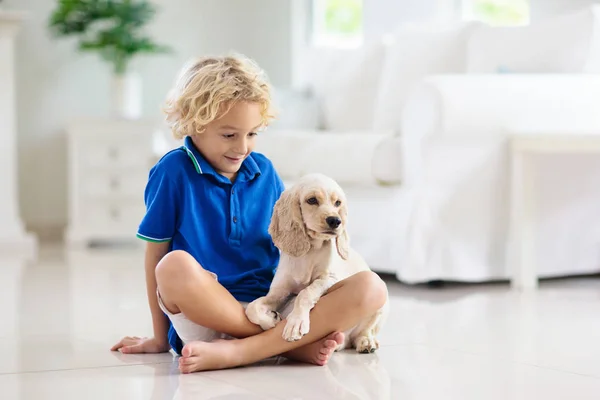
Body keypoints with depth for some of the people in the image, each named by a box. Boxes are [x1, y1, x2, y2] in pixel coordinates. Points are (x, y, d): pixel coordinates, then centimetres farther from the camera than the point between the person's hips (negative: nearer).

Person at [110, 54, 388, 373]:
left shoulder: (264, 171, 12)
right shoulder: (173, 171, -2)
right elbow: (156, 254, 1)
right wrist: (160, 338, 3)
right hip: (207, 317, -4)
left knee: (370, 288, -18)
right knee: (175, 267, -37)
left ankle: (235, 352, -29)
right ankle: (294, 343, -26)